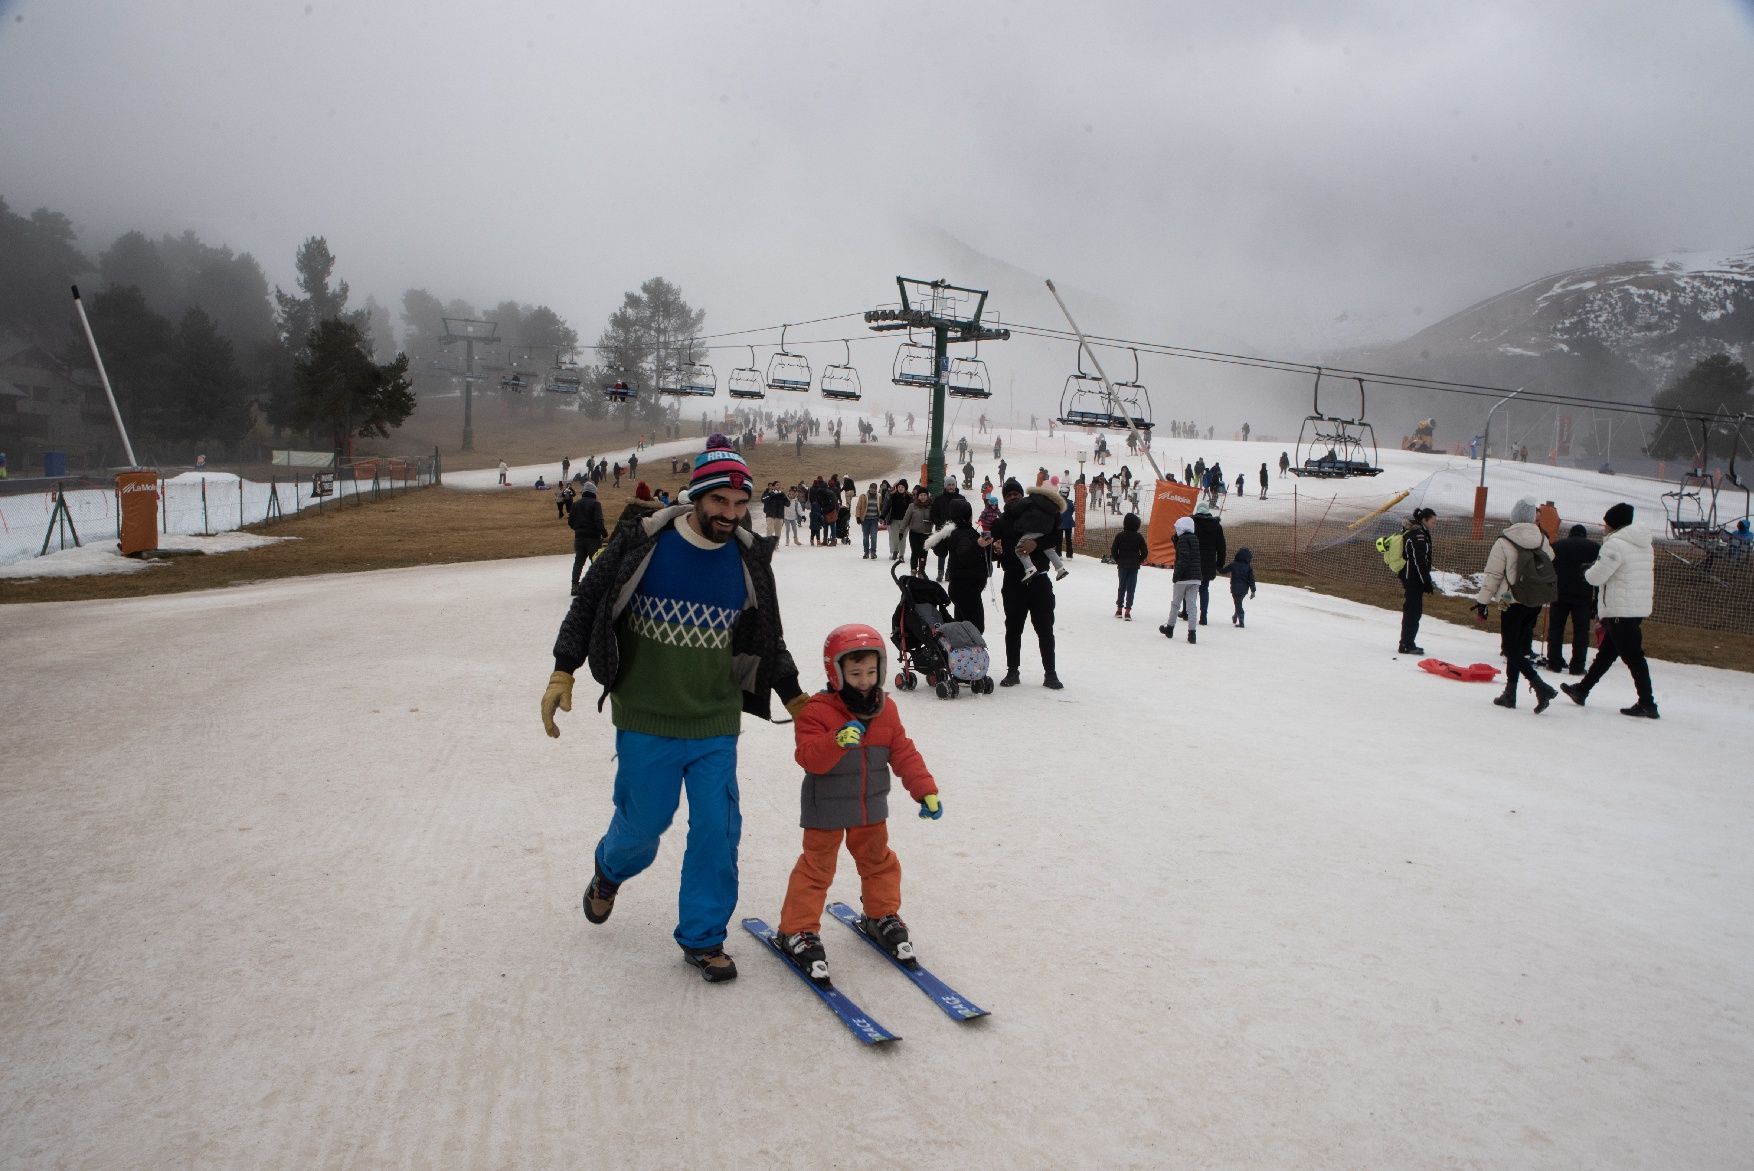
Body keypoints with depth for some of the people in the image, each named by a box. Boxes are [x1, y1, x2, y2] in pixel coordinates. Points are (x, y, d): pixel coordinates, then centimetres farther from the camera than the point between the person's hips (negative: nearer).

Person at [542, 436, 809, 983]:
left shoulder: (750, 559, 0)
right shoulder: (643, 542, -10)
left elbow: (767, 636, 14)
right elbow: (589, 603, -1)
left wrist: (792, 695, 16)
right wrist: (563, 672, -5)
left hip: (715, 723, 2)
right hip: (646, 719, -2)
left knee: (717, 829, 1)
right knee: (643, 822, 10)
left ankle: (702, 937, 21)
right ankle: (610, 869, 46)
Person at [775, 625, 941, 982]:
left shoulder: (886, 709, -1)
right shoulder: (817, 711, -19)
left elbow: (904, 754, 2)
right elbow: (809, 757, -28)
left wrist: (926, 791, -4)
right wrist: (837, 741, -46)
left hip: (871, 808, 5)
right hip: (826, 809, -5)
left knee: (879, 861, 18)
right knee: (816, 867, 2)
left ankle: (881, 916, 38)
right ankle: (798, 932, 13)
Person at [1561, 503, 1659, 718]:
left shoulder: (1615, 544, -16)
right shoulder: (1644, 545, 15)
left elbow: (1597, 576, -16)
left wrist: (1587, 571, 7)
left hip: (1620, 610, -10)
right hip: (1640, 608, 10)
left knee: (1633, 656, -7)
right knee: (1606, 652, 17)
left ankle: (1647, 704, -6)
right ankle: (1581, 690, 27)